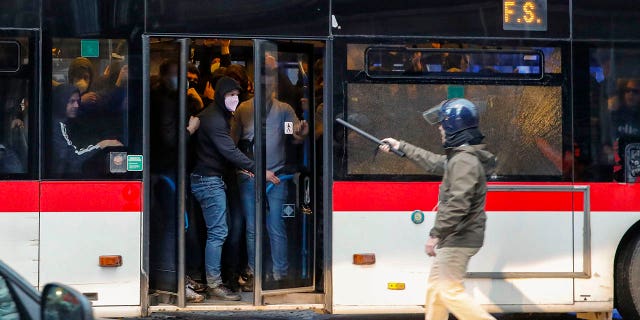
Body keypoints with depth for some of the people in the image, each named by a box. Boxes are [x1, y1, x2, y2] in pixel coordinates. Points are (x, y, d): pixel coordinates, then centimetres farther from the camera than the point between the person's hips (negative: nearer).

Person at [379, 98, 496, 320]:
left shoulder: (464, 161, -20)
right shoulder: (458, 156, 13)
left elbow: (458, 204, -28)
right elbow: (433, 162, 29)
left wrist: (436, 234, -24)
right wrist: (400, 147, 35)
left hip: (459, 239, -10)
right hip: (454, 238, 10)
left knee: (450, 291, -9)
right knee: (435, 285, 17)